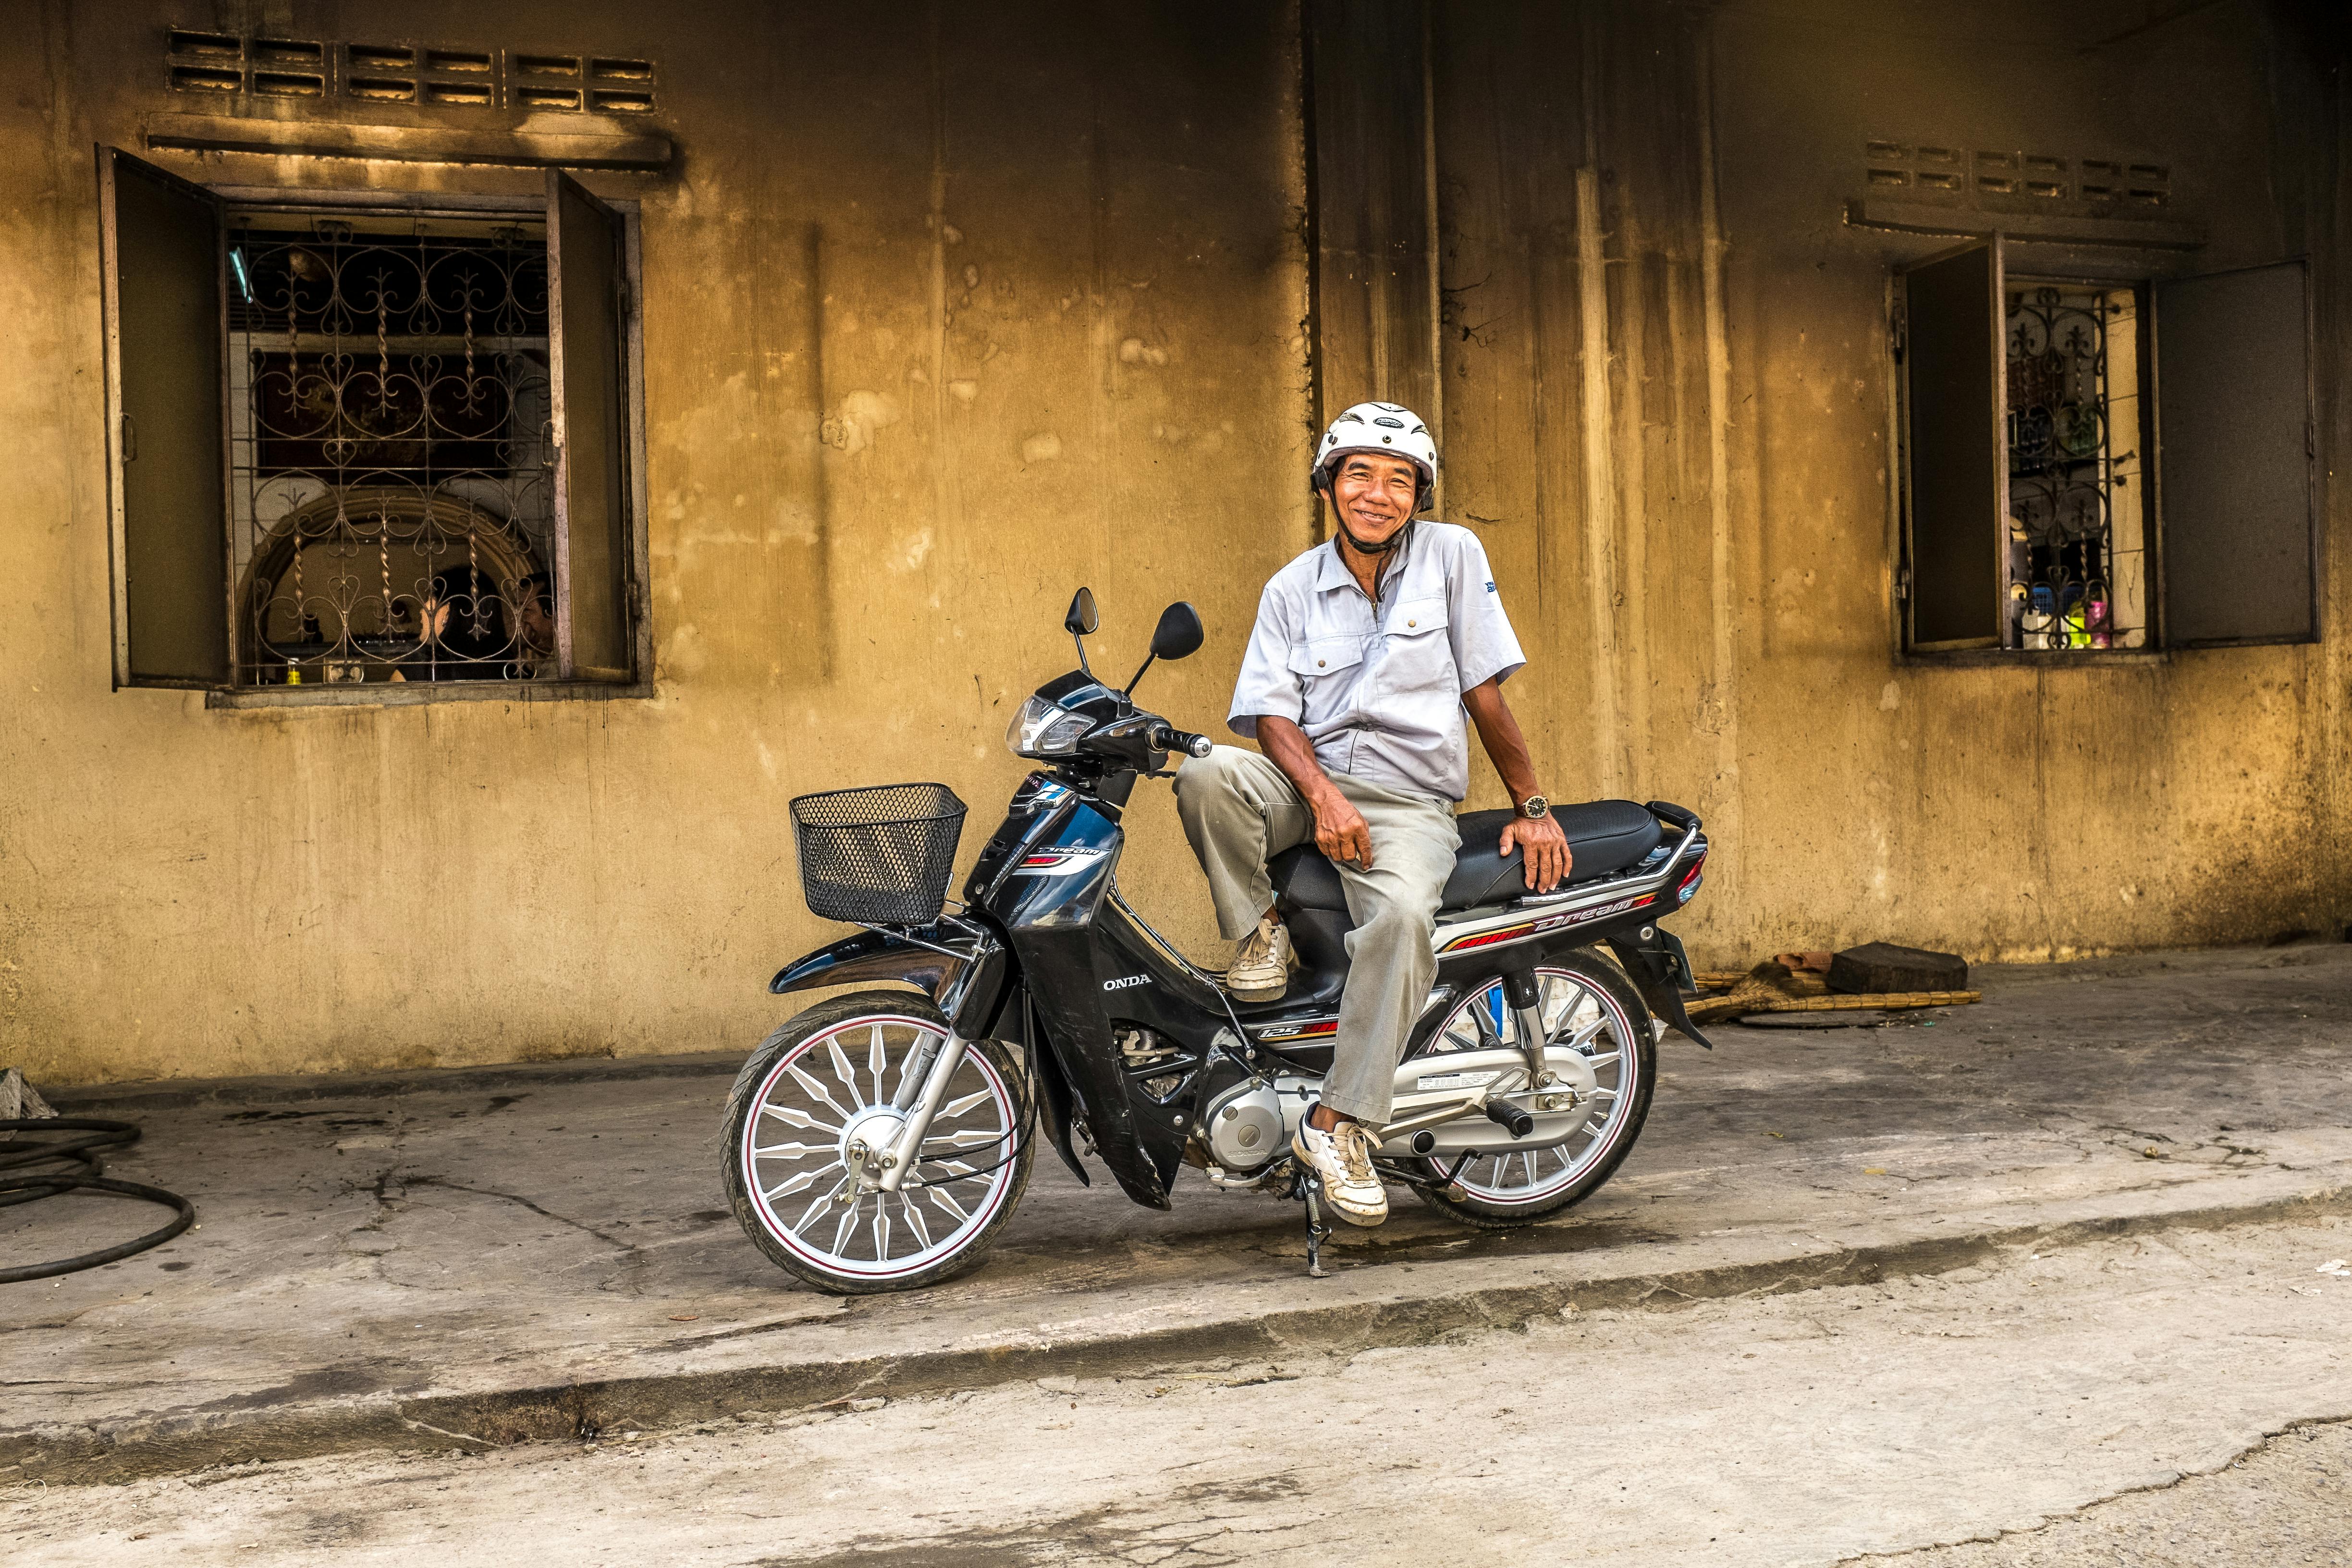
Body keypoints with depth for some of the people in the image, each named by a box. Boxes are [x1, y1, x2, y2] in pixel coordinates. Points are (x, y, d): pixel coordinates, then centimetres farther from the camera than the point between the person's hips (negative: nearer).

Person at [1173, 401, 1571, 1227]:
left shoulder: (1452, 554, 4)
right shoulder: (1293, 588, 9)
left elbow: (1486, 693, 4)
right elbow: (1270, 712, 0)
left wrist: (1533, 808, 1)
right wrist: (1323, 795, -19)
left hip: (1409, 801, -2)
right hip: (1306, 781, 2)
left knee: (1403, 914, -35)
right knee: (1206, 775, -32)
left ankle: (1339, 1124, -28)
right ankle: (1261, 933, -8)